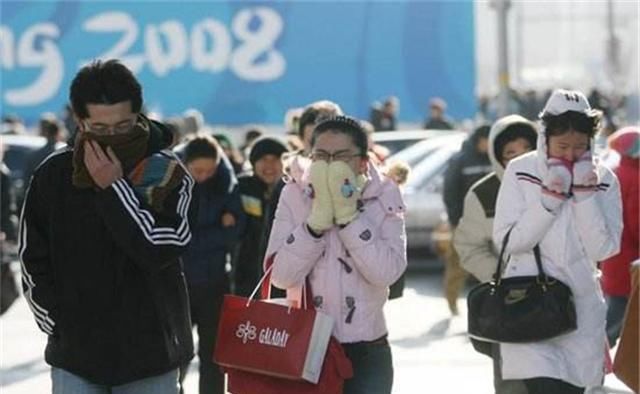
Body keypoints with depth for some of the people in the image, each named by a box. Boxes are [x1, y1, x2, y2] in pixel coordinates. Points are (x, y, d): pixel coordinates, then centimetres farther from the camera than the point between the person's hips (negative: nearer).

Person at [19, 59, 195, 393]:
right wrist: (59, 325, -1)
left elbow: (162, 250, -18)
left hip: (148, 354, -1)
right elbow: (33, 259, 6)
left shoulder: (166, 174, -6)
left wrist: (114, 188, -19)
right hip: (74, 356, 1)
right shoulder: (54, 175, -1)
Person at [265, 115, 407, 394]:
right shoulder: (295, 195, -3)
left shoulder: (384, 196, -4)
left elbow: (387, 272, -18)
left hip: (366, 353, 0)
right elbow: (282, 275, -14)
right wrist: (319, 215, -20)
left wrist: (347, 213, -20)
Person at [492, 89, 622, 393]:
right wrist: (550, 196, -16)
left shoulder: (604, 179, 1)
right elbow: (507, 240, -10)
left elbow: (603, 248, -7)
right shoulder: (520, 172, -4)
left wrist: (585, 193, -14)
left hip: (581, 310, 3)